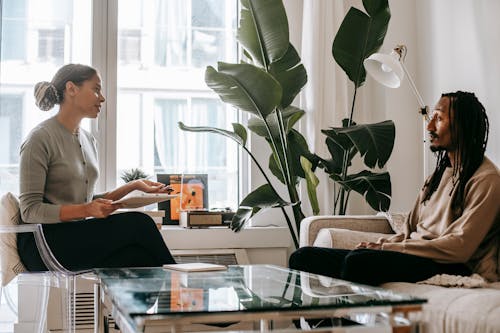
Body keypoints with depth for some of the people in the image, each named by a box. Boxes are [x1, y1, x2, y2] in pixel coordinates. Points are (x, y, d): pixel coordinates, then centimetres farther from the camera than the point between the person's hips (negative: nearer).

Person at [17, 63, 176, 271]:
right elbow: (29, 210, -12)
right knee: (138, 223, -23)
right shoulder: (40, 138, -7)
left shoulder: (88, 140, 16)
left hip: (79, 236, 7)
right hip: (44, 241, -7)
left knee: (139, 257, -26)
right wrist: (86, 210, -24)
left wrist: (133, 186, 6)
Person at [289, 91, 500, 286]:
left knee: (358, 261, -37)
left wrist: (386, 248, -14)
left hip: (450, 267, -8)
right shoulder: (442, 170, 23)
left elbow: (460, 247, -15)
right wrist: (379, 245, -1)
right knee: (304, 257, -7)